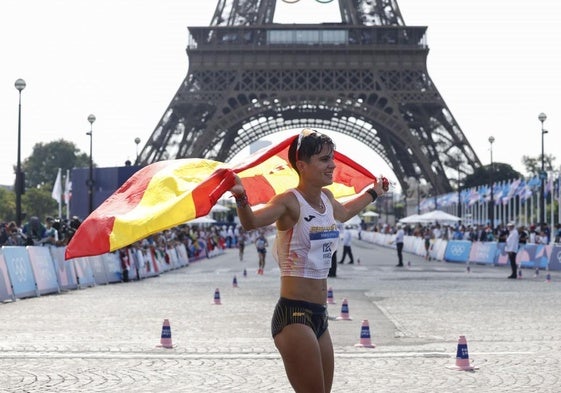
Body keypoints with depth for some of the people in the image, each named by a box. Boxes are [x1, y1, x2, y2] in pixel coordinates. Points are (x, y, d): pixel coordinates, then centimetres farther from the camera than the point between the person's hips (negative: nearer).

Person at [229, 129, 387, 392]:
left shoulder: (327, 198, 11)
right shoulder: (290, 202, -14)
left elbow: (343, 213, 35)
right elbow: (251, 222, -31)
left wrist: (373, 192, 48)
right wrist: (241, 198, -51)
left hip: (319, 316, 9)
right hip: (294, 315, -9)